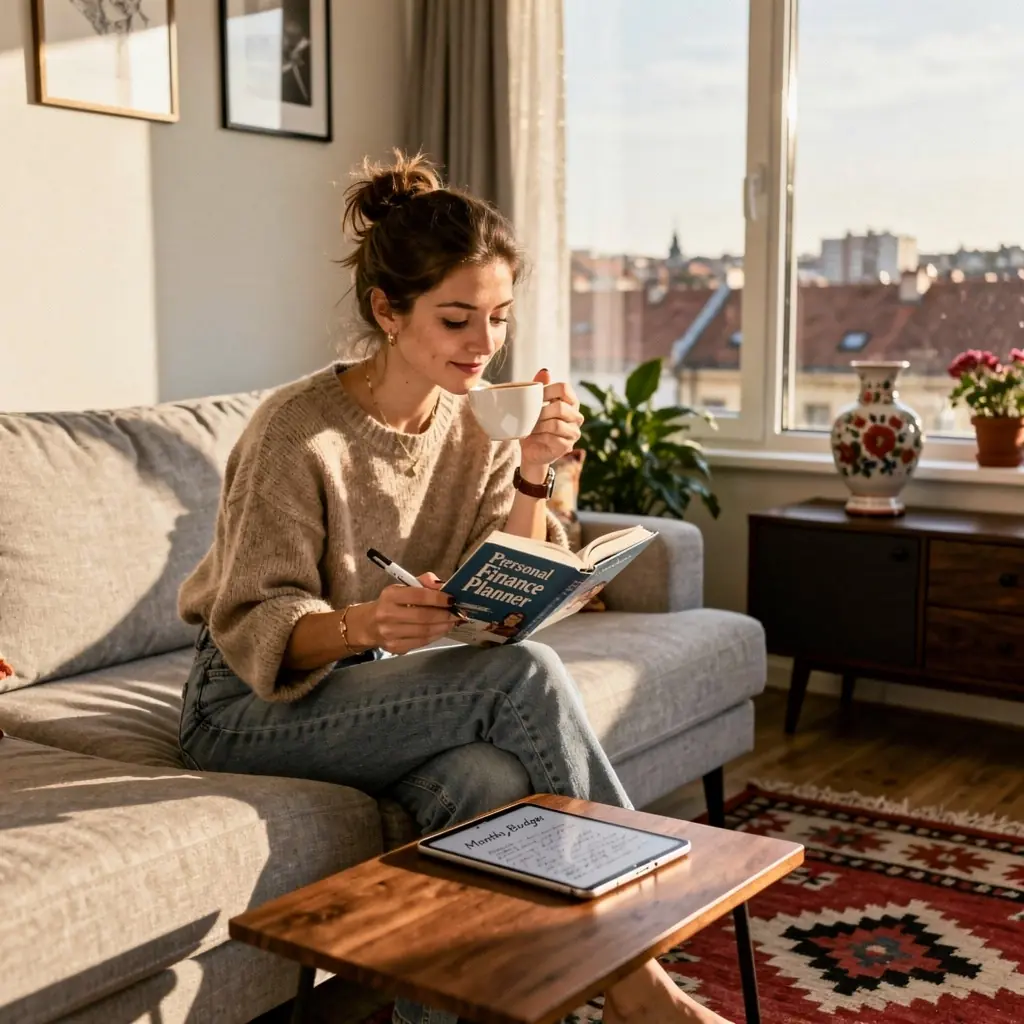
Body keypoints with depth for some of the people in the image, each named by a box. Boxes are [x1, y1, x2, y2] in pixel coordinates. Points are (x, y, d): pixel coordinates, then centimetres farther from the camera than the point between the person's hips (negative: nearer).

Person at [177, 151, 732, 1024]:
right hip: (253, 706, -5)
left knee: (491, 780, -32)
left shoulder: (482, 420, 0)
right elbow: (255, 629, -18)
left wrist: (532, 474, -16)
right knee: (527, 676, -28)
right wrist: (363, 625, -39)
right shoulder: (296, 434, -19)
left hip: (388, 689, 5)